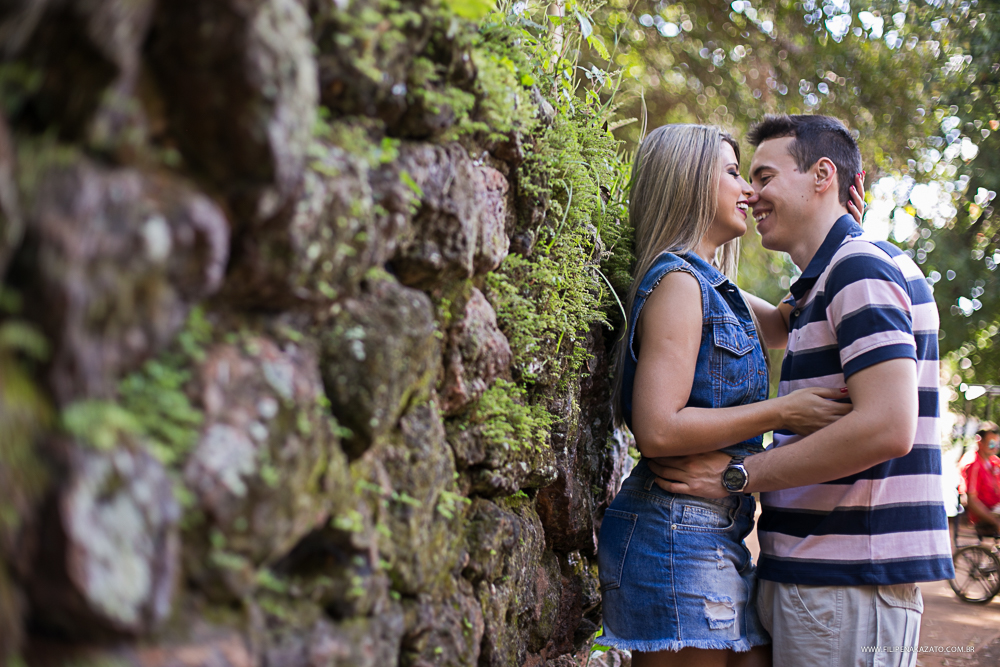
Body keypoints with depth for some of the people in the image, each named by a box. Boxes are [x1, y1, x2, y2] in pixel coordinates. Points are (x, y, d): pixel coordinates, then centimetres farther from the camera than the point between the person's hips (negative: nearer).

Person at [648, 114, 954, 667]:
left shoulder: (861, 269, -12)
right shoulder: (822, 285, 18)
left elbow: (888, 428, -23)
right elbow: (771, 323, 41)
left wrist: (737, 475, -17)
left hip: (850, 579, -9)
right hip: (812, 572, 9)